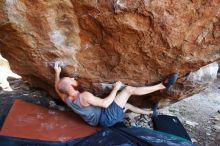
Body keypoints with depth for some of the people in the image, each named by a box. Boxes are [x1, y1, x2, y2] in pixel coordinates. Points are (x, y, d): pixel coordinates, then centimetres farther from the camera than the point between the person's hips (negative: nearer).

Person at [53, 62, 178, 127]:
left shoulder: (67, 100, -4)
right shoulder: (84, 96, -30)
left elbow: (57, 88, 17)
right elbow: (105, 103, -27)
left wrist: (57, 73, 12)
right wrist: (115, 88, -16)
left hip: (103, 120, 9)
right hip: (107, 116, -9)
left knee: (126, 104, 29)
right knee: (128, 89, -12)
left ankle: (150, 113, 43)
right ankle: (162, 86, -4)